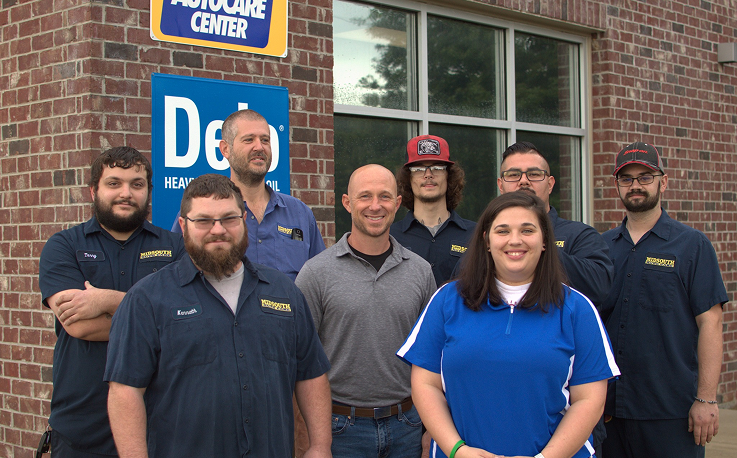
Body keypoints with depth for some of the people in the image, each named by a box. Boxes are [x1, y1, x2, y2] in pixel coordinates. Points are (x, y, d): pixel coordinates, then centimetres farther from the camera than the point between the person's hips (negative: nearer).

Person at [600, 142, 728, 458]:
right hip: (610, 407, 4)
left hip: (672, 409, -3)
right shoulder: (603, 246, 10)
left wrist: (706, 399, -12)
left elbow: (710, 323, -6)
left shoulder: (692, 245, -1)